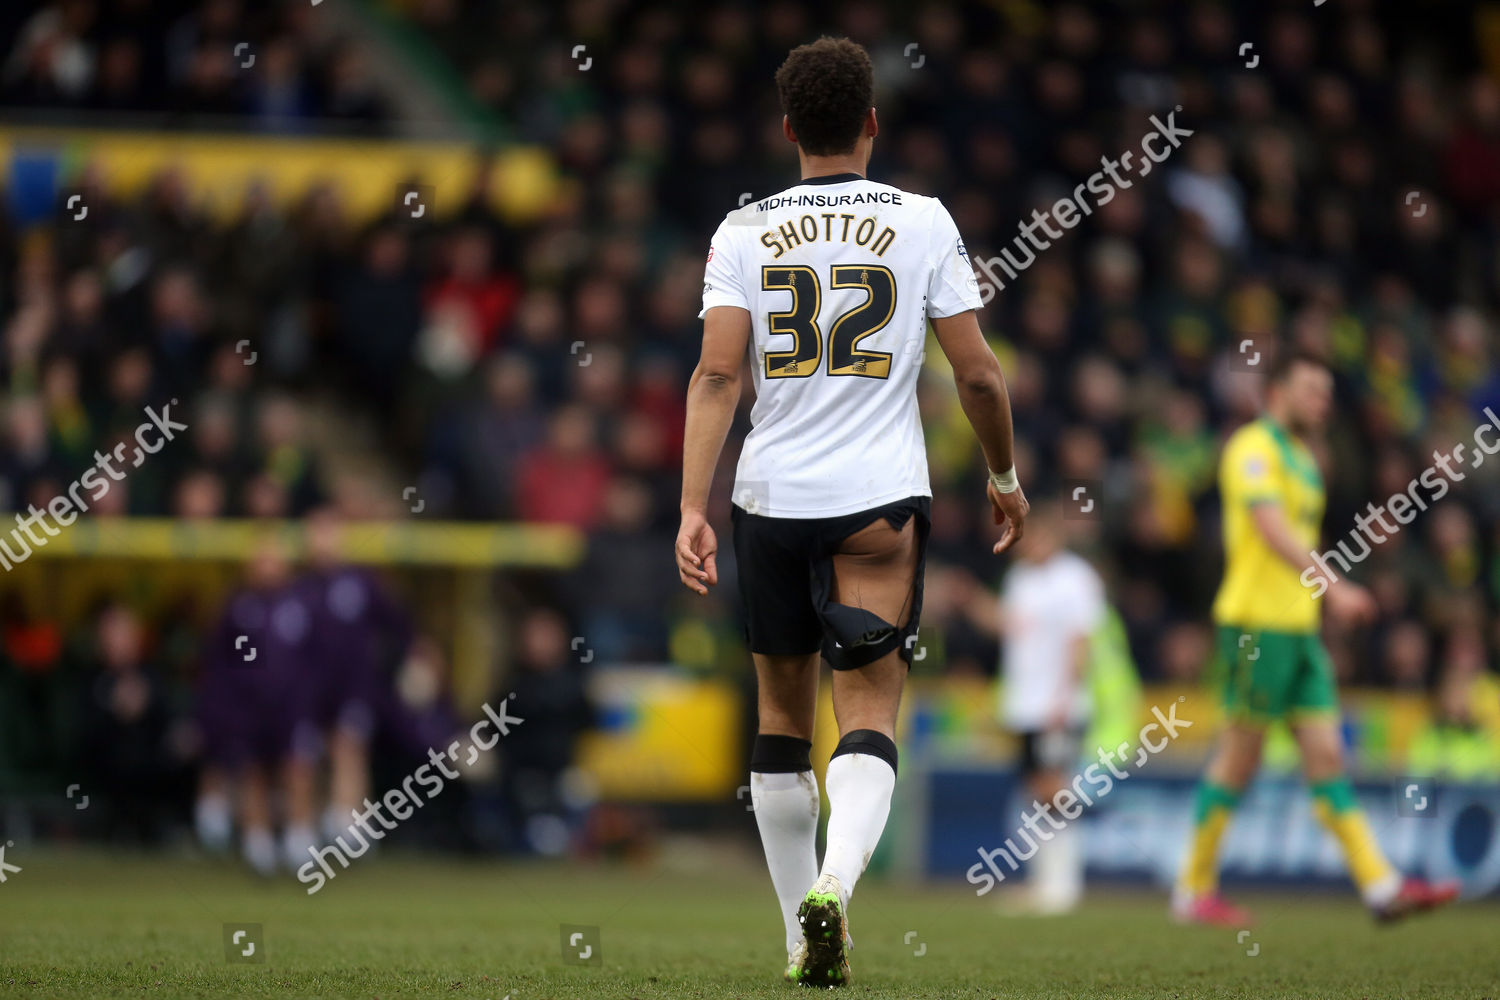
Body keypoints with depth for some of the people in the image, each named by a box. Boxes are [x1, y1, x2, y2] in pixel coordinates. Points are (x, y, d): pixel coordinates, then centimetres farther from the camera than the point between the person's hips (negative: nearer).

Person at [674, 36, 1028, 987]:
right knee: (869, 719, -4)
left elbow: (717, 374, -8)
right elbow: (978, 373, 1)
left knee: (783, 720, 15)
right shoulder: (922, 222, 0)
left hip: (770, 499, 2)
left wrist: (695, 509, -11)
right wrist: (1006, 475, 16)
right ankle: (834, 882, -32)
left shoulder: (743, 231, 2)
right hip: (881, 499, -2)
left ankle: (807, 941, 21)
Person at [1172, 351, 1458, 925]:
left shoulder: (1301, 460, 20)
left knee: (1327, 757, 2)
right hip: (1257, 623, -8)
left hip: (1298, 626, 8)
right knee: (1240, 757, -3)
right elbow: (1273, 531, -22)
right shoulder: (1253, 448, -8)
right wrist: (1331, 586, -32)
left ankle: (1381, 887, -4)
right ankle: (1194, 889, 6)